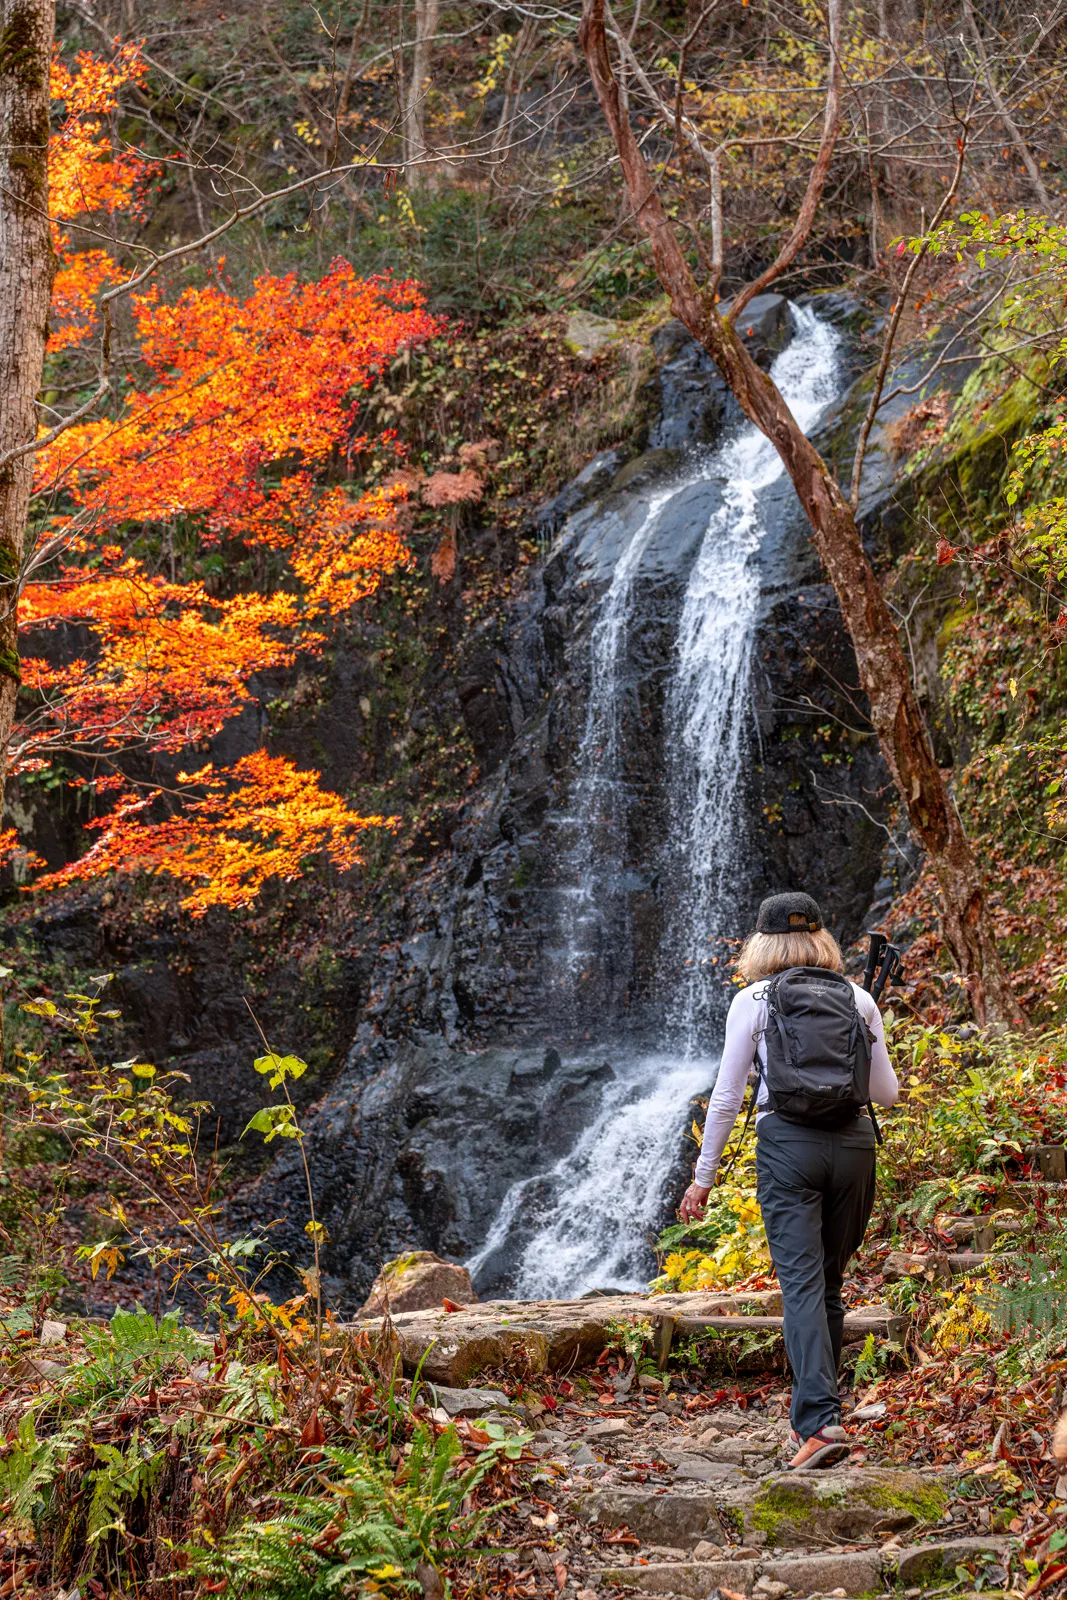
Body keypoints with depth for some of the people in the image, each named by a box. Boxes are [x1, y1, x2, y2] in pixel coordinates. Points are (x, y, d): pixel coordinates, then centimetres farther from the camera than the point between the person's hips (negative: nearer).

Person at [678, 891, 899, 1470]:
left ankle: (822, 1422, -22)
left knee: (802, 1285, -9)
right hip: (854, 1140, 3)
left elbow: (726, 1096, 1)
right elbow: (887, 1093, 10)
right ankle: (813, 1409, 22)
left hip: (788, 1140, -3)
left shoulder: (753, 1001, 2)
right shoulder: (858, 999, 9)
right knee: (829, 1284, 15)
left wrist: (703, 1177, 8)